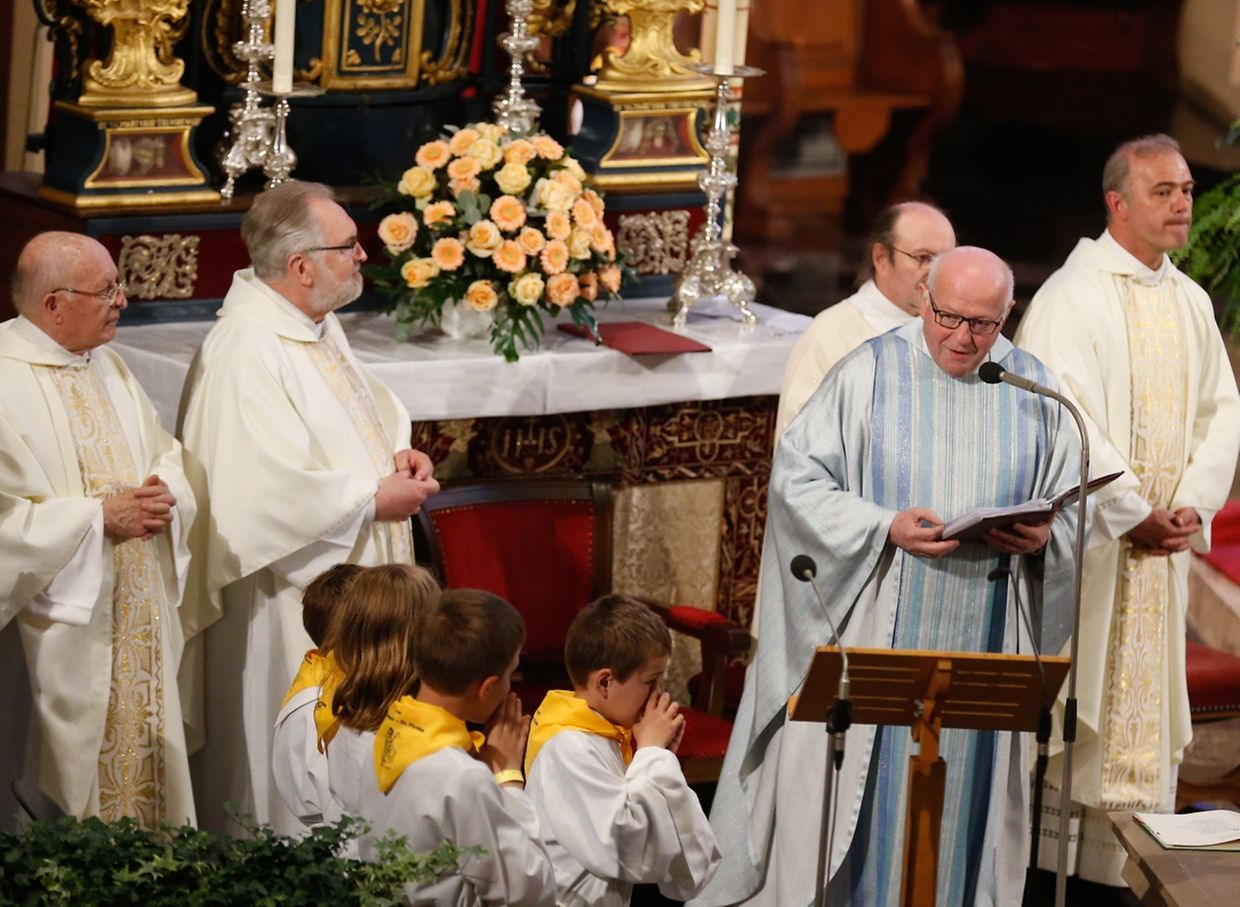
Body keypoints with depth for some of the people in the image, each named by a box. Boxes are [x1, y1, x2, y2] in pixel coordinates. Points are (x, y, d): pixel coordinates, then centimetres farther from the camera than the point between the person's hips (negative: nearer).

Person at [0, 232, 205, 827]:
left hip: (142, 618, 8)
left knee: (147, 754, 10)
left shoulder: (107, 368, 12)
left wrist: (165, 494, -4)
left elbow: (167, 459, 19)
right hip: (62, 638, -8)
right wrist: (102, 517, -19)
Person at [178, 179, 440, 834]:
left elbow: (368, 408, 26)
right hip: (294, 604, -10)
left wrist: (396, 452, 4)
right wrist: (374, 500, -18)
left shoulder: (319, 326, 9)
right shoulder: (245, 351, -23)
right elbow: (270, 490, -29)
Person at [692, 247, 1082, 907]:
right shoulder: (870, 374, -3)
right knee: (858, 788, 0)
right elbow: (796, 477, -7)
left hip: (983, 642, 3)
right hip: (876, 633, -2)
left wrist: (1043, 536, -14)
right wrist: (886, 527, -19)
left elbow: (1073, 505, 9)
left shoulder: (1034, 390, 6)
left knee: (965, 795, 6)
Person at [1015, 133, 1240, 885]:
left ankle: (1132, 863, 14)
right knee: (1076, 702, -2)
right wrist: (1132, 514, -18)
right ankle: (1054, 860, 4)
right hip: (1087, 537, -6)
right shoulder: (1073, 296, -10)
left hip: (1164, 541, 6)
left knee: (1147, 709, 8)